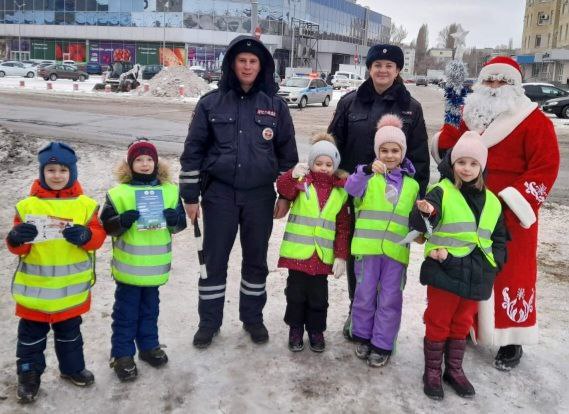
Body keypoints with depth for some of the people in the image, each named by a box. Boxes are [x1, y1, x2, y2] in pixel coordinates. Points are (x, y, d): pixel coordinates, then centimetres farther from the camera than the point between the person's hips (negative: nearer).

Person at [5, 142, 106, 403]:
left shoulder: (85, 205, -4)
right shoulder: (28, 205, -8)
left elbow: (98, 236, -5)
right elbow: (18, 246, -6)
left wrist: (85, 235, -26)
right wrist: (17, 239, -28)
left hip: (72, 286, 1)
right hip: (35, 286, -1)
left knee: (69, 331, 20)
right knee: (31, 334, 13)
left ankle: (72, 368, 39)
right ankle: (28, 375, 31)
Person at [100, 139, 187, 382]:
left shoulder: (170, 191, 2)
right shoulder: (119, 193, -8)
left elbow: (180, 223, 7)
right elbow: (106, 225, -6)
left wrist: (175, 218, -16)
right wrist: (122, 221, -25)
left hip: (156, 265, 3)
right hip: (128, 266, -3)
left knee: (150, 308, 20)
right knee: (126, 311, 8)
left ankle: (148, 346, 36)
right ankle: (122, 354, 20)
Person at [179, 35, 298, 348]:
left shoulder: (275, 105, 2)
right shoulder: (211, 103, -1)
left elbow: (287, 153, 7)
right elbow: (193, 150, 1)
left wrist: (286, 195, 4)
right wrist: (190, 195, -2)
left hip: (260, 196, 1)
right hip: (219, 194, -1)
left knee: (256, 259, 12)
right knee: (214, 260, 6)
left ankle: (253, 318, 30)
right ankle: (209, 322, 23)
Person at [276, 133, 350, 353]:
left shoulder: (340, 191, 5)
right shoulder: (301, 182, -1)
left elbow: (343, 227, 4)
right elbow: (283, 189, -24)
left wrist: (341, 256, -1)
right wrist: (293, 175, -45)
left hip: (323, 254, 1)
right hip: (298, 251, -1)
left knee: (318, 296, 10)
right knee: (296, 292, 8)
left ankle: (316, 330, 29)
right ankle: (295, 329, 26)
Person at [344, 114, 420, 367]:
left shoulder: (412, 185, 11)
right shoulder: (368, 176, 1)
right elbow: (351, 188, -20)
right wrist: (368, 170, -35)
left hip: (396, 250, 2)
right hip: (368, 246, -2)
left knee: (390, 299, 7)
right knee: (365, 295, 9)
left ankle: (382, 344, 20)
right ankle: (362, 336, 29)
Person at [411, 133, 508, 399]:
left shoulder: (491, 202, 9)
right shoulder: (441, 192, -8)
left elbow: (500, 238, 16)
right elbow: (419, 225, -24)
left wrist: (494, 262, 0)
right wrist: (426, 213, -46)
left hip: (476, 275, 5)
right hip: (444, 272, -5)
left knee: (462, 324, 17)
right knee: (438, 323, 6)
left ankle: (454, 370, 33)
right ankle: (432, 372, 22)